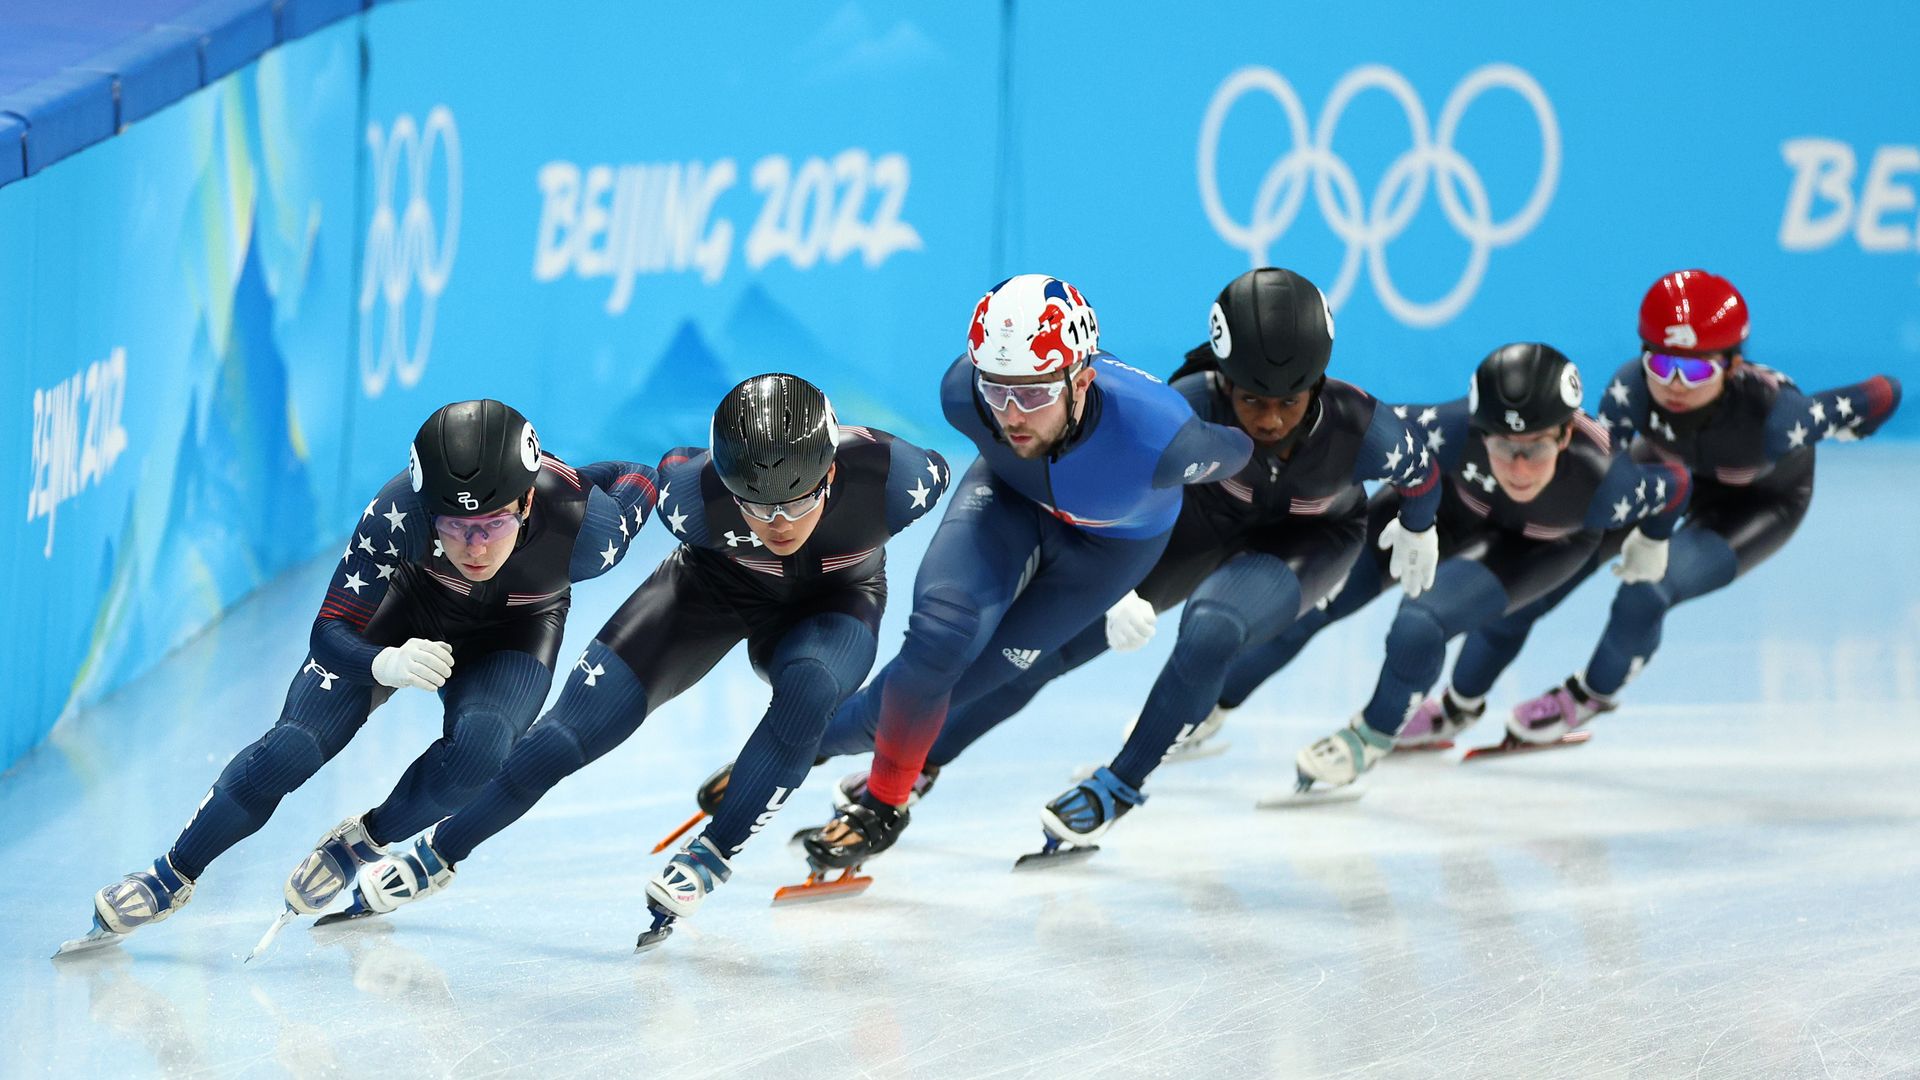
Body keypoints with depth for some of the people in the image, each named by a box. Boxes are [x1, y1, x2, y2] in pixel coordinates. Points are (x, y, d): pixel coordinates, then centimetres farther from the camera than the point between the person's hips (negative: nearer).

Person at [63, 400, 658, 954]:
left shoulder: (584, 527, -38)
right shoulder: (402, 508, -39)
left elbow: (633, 479, -13)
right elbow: (331, 632, -32)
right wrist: (387, 664, -50)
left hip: (516, 631, 0)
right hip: (408, 607, 0)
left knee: (478, 746, -29)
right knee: (295, 746, -13)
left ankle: (358, 845, -2)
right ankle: (172, 876, 7)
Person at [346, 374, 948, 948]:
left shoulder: (894, 479, -39)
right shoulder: (693, 494, -38)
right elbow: (665, 470, -13)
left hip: (832, 602, 0)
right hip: (715, 587, 0)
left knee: (806, 688, -35)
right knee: (581, 723, -8)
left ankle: (710, 857, -15)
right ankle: (437, 853, 12)